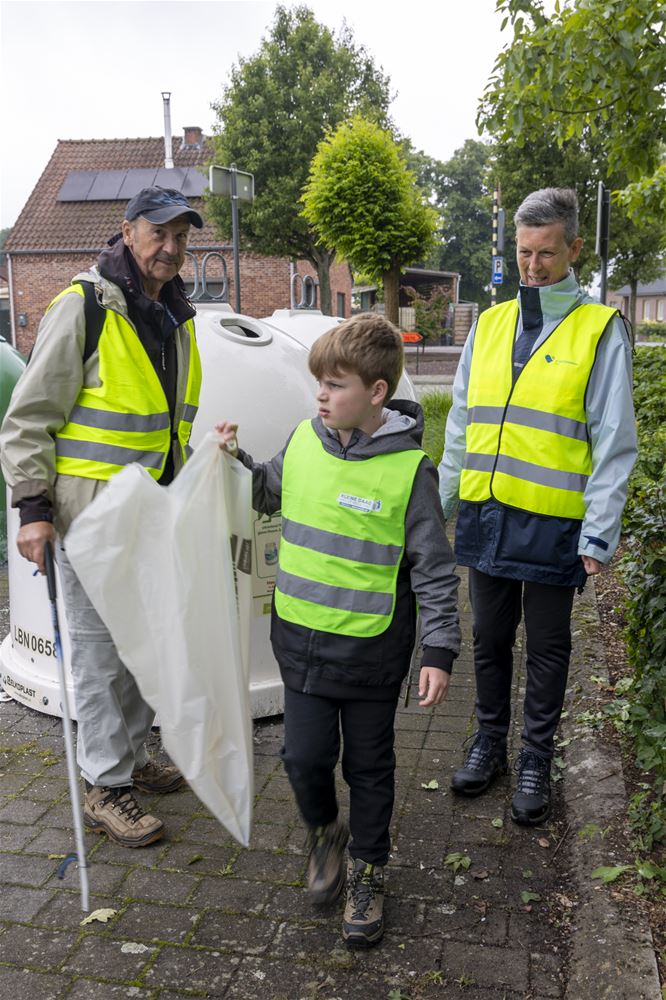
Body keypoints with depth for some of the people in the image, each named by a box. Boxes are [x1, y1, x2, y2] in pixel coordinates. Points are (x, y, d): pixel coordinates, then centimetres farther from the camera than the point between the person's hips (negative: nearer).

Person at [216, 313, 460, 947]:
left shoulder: (408, 468, -16)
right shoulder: (303, 441, -3)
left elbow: (434, 569, -10)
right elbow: (270, 493, 18)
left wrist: (439, 651, -12)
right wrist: (235, 459, 0)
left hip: (372, 650, -3)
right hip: (301, 638, 4)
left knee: (369, 767, 13)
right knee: (304, 757, 9)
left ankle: (367, 870, 36)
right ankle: (325, 833, 41)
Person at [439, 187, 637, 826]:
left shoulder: (600, 329, -4)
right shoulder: (489, 324, 10)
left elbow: (614, 442, -7)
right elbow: (460, 422, 15)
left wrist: (600, 533, -11)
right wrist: (445, 502, 13)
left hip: (554, 522, -4)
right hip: (485, 515, 4)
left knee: (547, 648, 10)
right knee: (490, 639, 16)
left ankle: (536, 760, 27)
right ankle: (489, 742, 34)